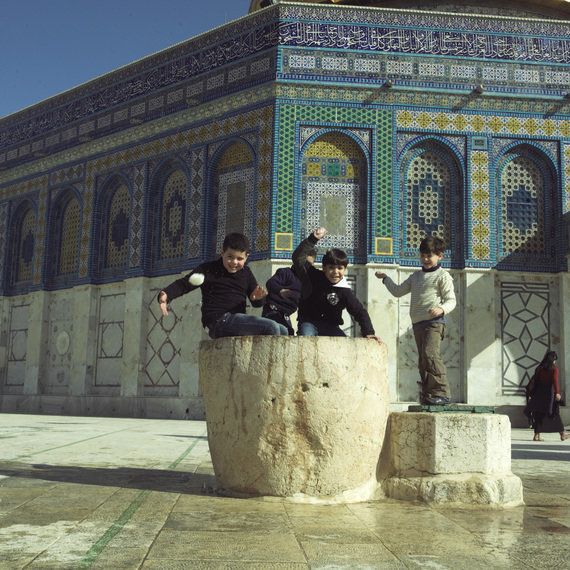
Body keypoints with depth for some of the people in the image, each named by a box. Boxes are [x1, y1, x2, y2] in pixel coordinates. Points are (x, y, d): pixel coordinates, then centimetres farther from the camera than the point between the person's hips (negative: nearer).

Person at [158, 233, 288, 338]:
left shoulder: (246, 273, 14)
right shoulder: (208, 269, 0)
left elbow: (257, 303, 16)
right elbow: (183, 284, -2)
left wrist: (258, 297, -9)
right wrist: (165, 295, -22)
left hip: (237, 322, 7)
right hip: (219, 322, -7)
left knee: (282, 331, 4)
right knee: (271, 327, -23)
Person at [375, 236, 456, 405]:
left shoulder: (442, 276, 0)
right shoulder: (415, 276, 21)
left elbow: (451, 300, -7)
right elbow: (398, 291, 31)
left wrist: (442, 309, -26)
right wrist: (385, 278, 26)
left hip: (434, 322, -7)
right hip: (417, 323, 8)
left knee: (430, 354, -23)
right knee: (423, 360, 7)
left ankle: (441, 393, -21)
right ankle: (428, 394, 12)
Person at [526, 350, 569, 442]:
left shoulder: (539, 368, 6)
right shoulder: (554, 368, -5)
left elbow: (535, 382, 6)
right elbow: (555, 381, -18)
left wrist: (531, 395, 9)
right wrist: (557, 393, -27)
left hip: (539, 393, 3)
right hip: (550, 393, -3)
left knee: (538, 414, 5)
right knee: (555, 414, 8)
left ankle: (537, 435, 0)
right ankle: (562, 434, 18)